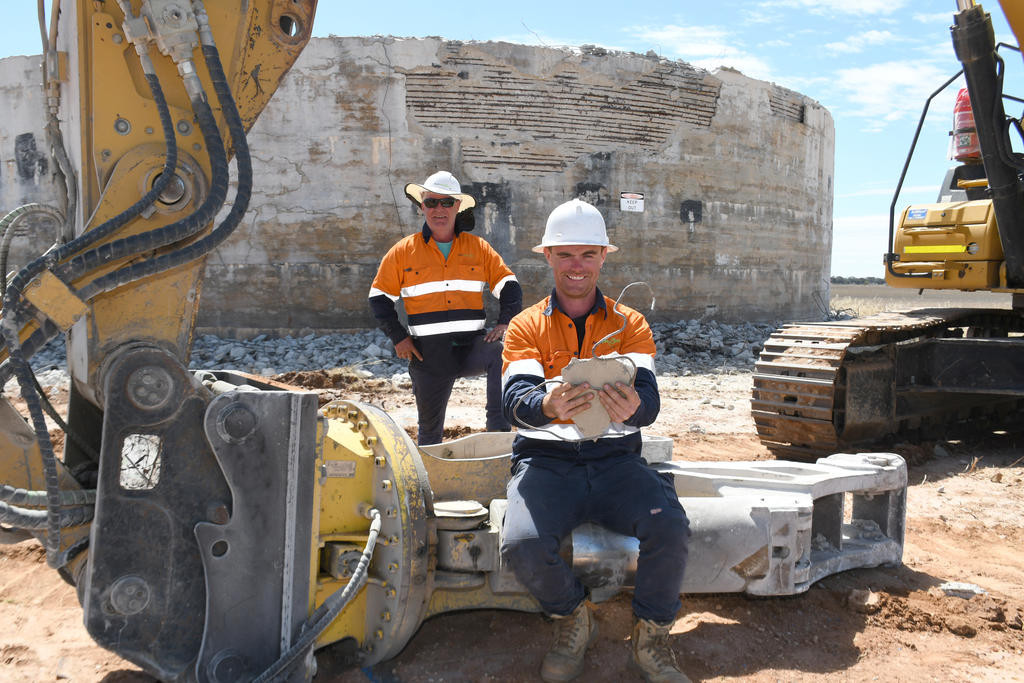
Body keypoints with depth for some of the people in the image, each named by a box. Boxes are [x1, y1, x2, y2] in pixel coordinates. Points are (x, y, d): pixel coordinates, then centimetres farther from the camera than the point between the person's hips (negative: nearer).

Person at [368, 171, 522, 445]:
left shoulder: (478, 248, 7)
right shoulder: (403, 251, 5)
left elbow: (509, 285, 11)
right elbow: (380, 297, 10)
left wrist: (504, 323, -7)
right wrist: (398, 338, -1)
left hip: (472, 345, 0)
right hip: (429, 354, 0)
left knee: (500, 353, -34)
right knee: (430, 427, 10)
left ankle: (498, 428, -30)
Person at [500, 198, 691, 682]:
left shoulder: (630, 324, 10)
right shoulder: (526, 326, 7)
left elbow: (648, 397, -7)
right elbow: (515, 400, -10)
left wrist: (631, 407, -33)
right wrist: (547, 406, -35)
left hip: (615, 459, 1)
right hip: (546, 460, 0)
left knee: (670, 528, -27)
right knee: (521, 544, -28)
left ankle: (651, 636, 2)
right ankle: (572, 619, 6)